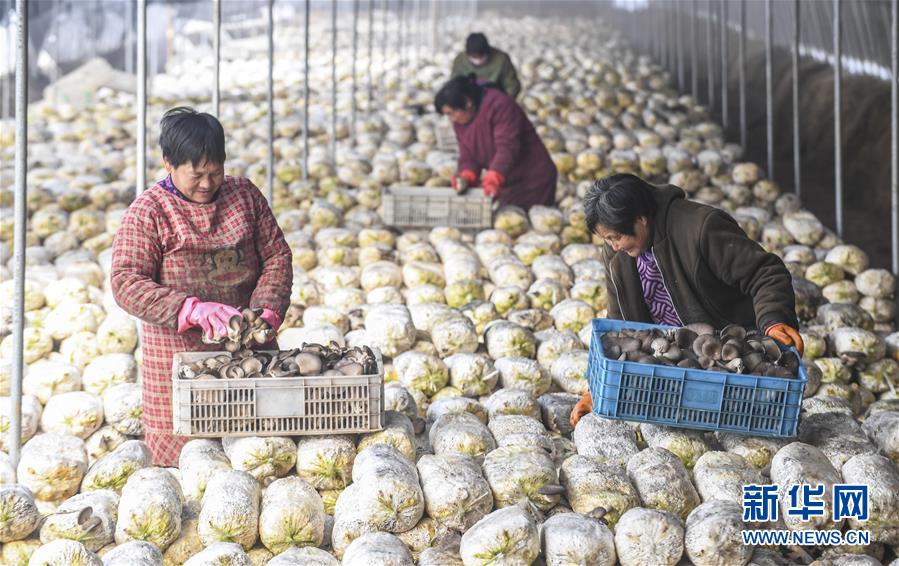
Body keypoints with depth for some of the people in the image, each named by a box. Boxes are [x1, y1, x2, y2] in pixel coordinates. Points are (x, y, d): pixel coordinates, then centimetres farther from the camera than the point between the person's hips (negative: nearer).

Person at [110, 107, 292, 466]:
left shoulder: (245, 195, 7)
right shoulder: (148, 212, -5)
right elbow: (126, 284, -13)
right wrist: (193, 310, -25)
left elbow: (277, 257, 8)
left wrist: (266, 310, -11)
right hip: (179, 354, -3)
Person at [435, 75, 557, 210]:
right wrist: (466, 177, -18)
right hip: (506, 187, 7)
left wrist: (493, 179, -42)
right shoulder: (460, 121, 3)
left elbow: (507, 147, -30)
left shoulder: (499, 106, -21)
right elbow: (468, 156, 4)